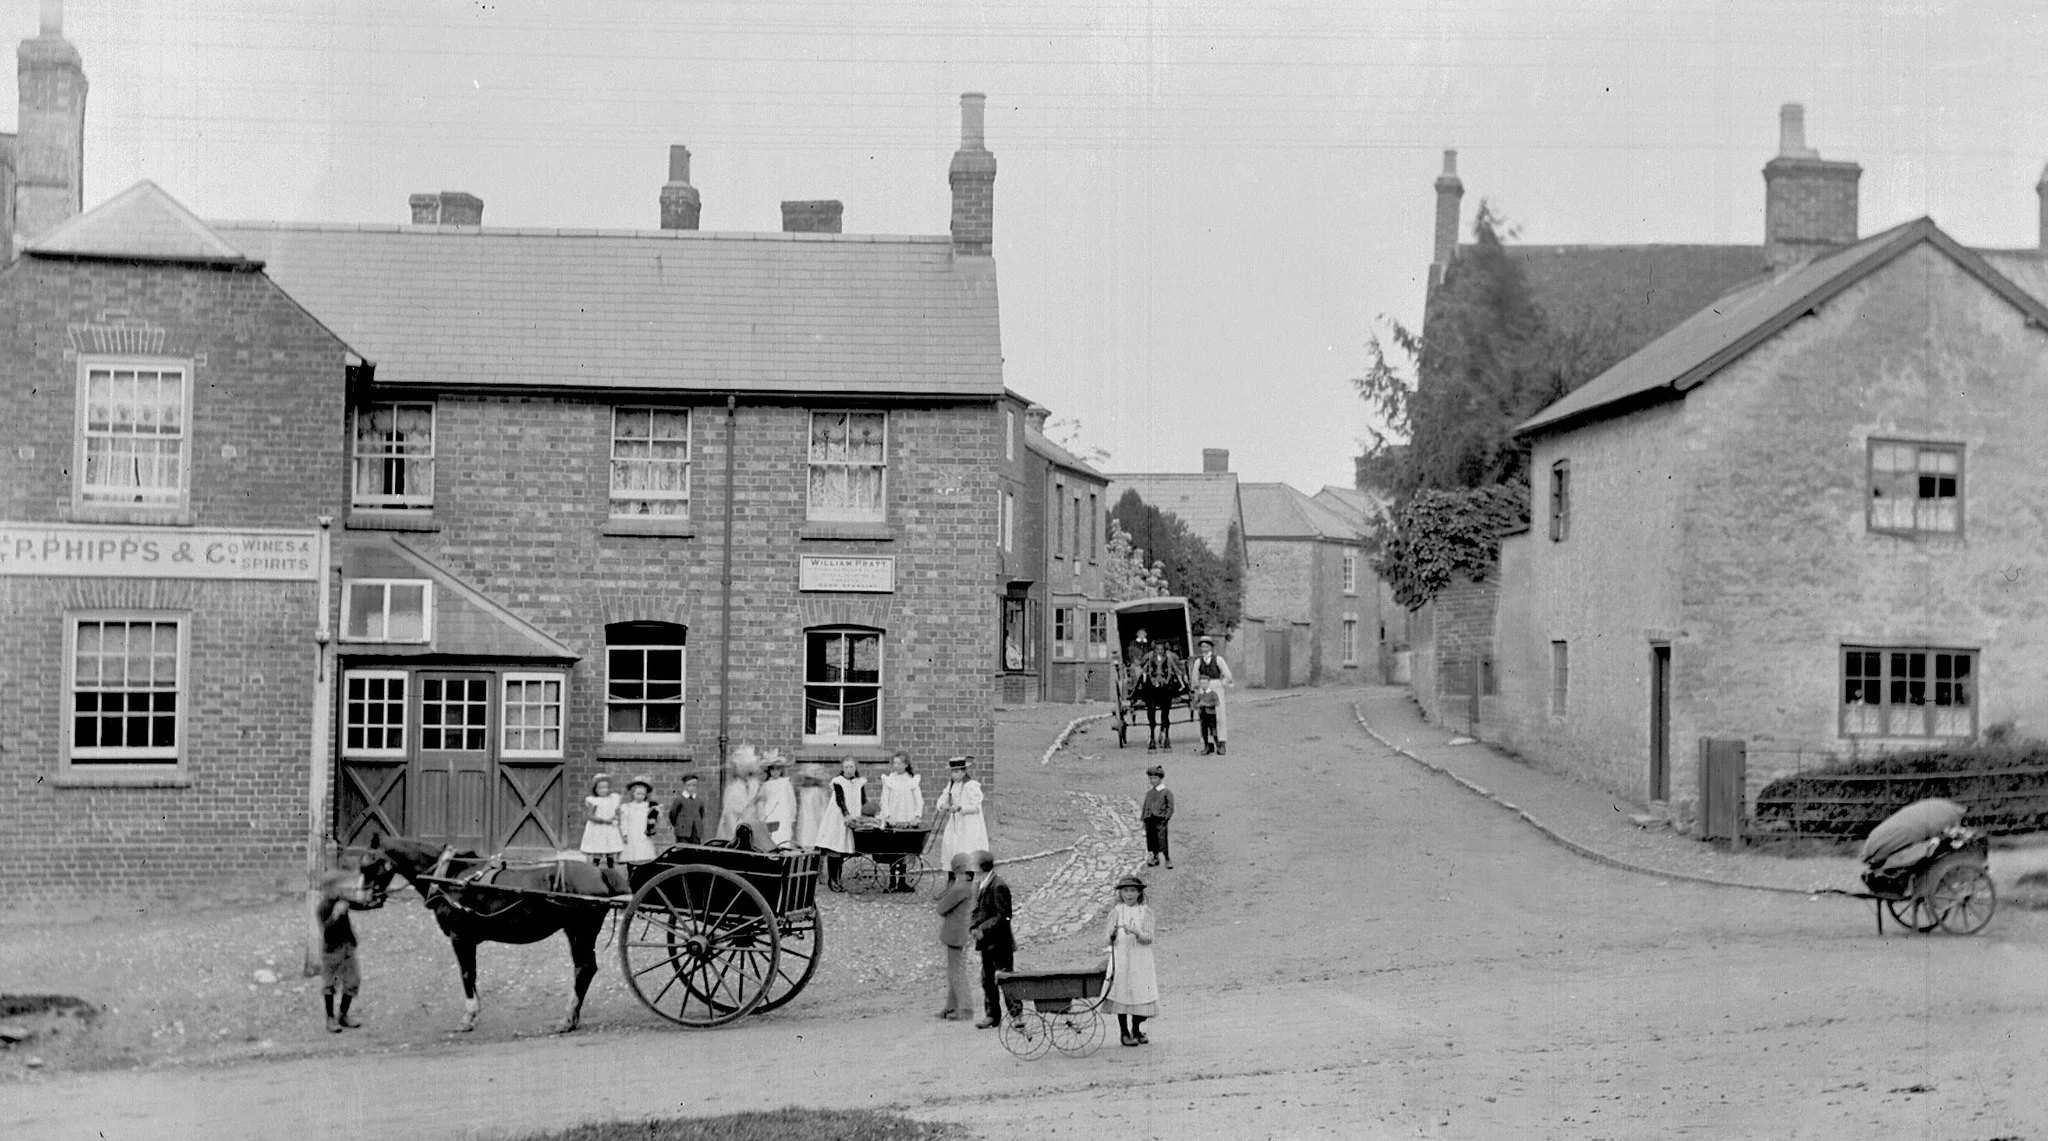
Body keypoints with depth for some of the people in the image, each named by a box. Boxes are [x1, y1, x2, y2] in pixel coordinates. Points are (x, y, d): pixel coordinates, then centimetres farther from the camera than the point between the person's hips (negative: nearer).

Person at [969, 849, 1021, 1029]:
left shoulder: (998, 886, -18)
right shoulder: (979, 885, 10)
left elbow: (1003, 916, -19)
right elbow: (977, 911, 15)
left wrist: (983, 930, -21)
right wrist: (973, 927, -4)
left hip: (1000, 942, -9)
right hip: (987, 942, 9)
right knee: (987, 979, 12)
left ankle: (1017, 1014, 6)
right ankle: (993, 1015, 20)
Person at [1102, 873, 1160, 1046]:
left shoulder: (1145, 911, 3)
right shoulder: (1116, 912, 3)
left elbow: (1149, 938, -5)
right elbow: (1109, 940, 2)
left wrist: (1136, 932, -23)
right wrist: (1113, 935, -20)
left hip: (1141, 960, 1)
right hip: (1120, 959, -1)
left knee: (1141, 993, 1)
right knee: (1122, 994, -1)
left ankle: (1136, 1030, 19)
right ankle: (1124, 1032, 10)